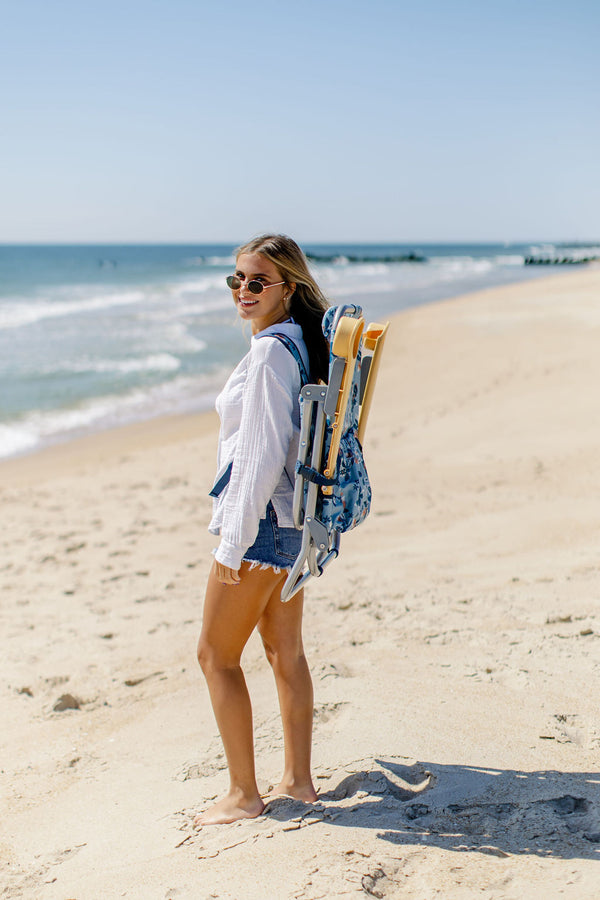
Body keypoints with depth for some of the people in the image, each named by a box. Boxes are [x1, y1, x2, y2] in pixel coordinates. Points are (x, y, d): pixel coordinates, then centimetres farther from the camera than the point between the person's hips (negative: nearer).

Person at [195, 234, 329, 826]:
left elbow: (263, 454, -23)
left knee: (216, 655, 2)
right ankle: (298, 780, 27)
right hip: (296, 520, 10)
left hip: (261, 520, -10)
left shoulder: (269, 353, -19)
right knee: (284, 650, 17)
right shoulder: (302, 343, 10)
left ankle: (243, 794, 11)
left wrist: (235, 540, -20)